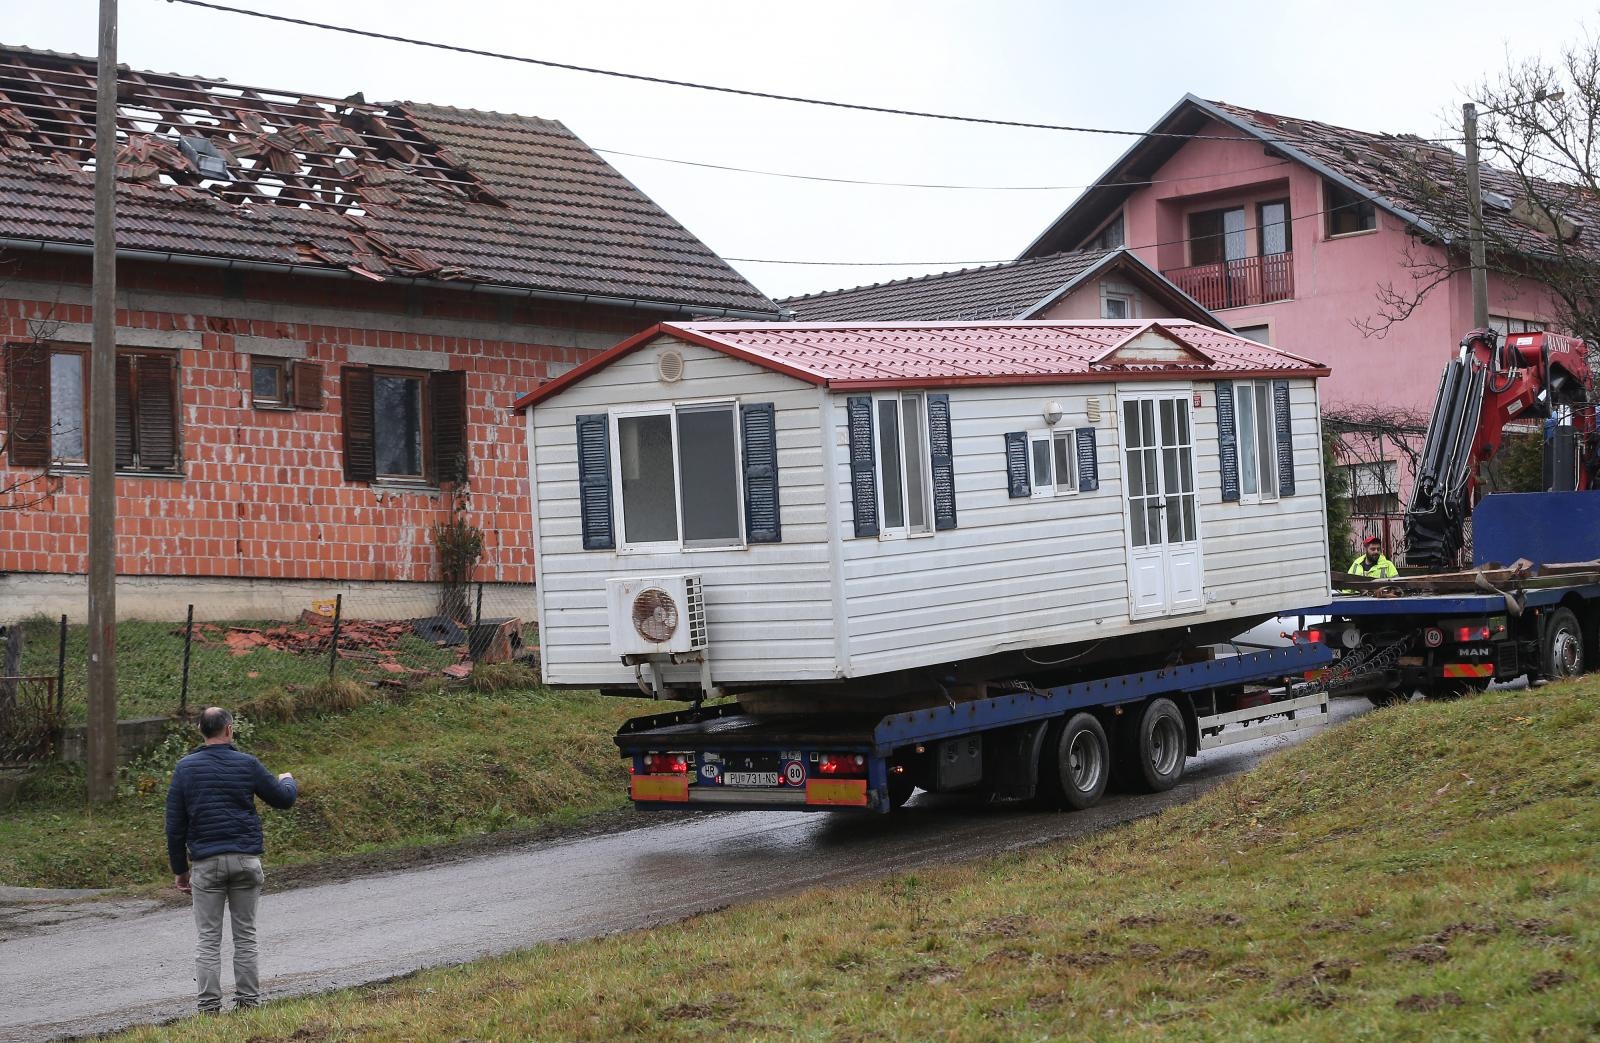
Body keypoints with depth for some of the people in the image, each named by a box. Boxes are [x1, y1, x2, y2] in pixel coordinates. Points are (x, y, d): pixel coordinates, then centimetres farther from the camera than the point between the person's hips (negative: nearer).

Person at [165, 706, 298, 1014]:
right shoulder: (247, 764, 0)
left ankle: (209, 1007, 0)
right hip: (246, 860, 0)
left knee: (208, 939, 3)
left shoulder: (185, 768, 1)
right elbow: (284, 799, 11)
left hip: (206, 863, 0)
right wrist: (287, 780, 35)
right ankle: (247, 1000, 8)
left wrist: (180, 869, 10)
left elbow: (174, 824, 2)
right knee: (245, 935, 8)